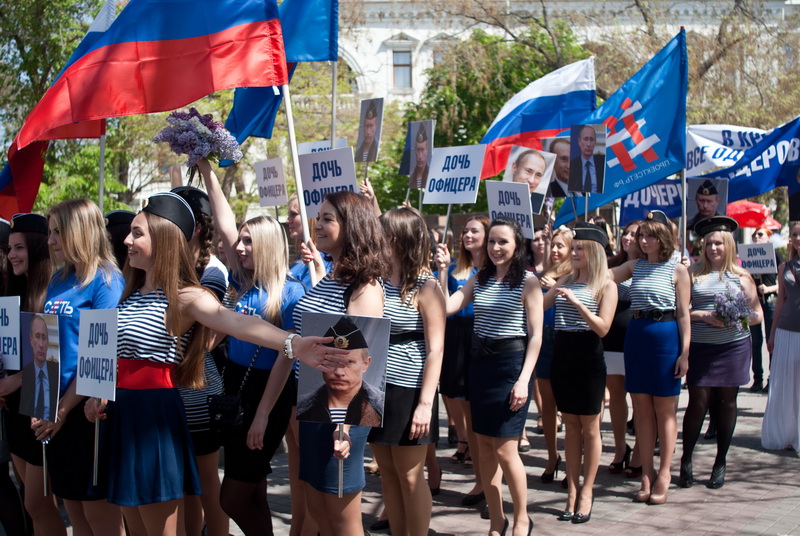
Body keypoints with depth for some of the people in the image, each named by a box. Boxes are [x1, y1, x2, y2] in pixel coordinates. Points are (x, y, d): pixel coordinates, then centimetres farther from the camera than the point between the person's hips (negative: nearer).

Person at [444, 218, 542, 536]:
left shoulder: (528, 282, -7)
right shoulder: (478, 279, 8)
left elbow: (536, 335, -8)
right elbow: (445, 307, -4)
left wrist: (524, 380, -15)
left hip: (511, 364, -5)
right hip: (480, 363, 6)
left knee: (505, 449, -5)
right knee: (485, 447, 9)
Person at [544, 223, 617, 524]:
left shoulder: (606, 286, -5)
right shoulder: (566, 281, 9)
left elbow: (603, 327, -16)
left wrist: (577, 302, -23)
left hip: (588, 358, -5)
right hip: (562, 356, 5)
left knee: (589, 428, 5)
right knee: (571, 427, 10)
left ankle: (586, 492, 12)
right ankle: (572, 491, 14)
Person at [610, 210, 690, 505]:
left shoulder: (677, 270, -4)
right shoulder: (635, 266, 9)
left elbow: (683, 314, -5)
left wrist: (685, 353, -9)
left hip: (666, 337, -4)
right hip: (637, 336, 5)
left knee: (665, 411, 3)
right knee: (641, 409, 7)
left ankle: (663, 474, 9)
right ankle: (647, 472, 14)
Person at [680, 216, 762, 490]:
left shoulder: (740, 275, 5)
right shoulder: (694, 274, 4)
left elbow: (757, 314, 6)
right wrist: (703, 315, -14)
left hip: (733, 346, 1)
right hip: (700, 347, -1)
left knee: (726, 402, 7)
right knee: (698, 402, -4)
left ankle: (720, 463, 19)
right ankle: (686, 460, 13)